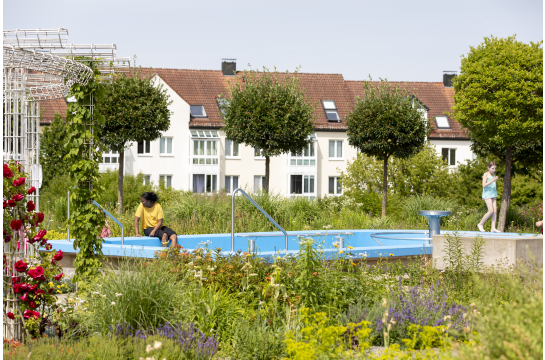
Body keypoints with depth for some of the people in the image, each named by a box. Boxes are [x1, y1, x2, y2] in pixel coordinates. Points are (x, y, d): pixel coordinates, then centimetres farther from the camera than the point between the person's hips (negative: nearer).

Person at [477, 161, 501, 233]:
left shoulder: (493, 175, 16)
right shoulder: (486, 174, -6)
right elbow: (484, 185, -16)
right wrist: (492, 180, -23)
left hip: (493, 194, 8)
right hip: (487, 194, -8)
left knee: (495, 211, -2)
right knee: (491, 211, -14)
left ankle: (493, 228, -4)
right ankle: (480, 224, -1)